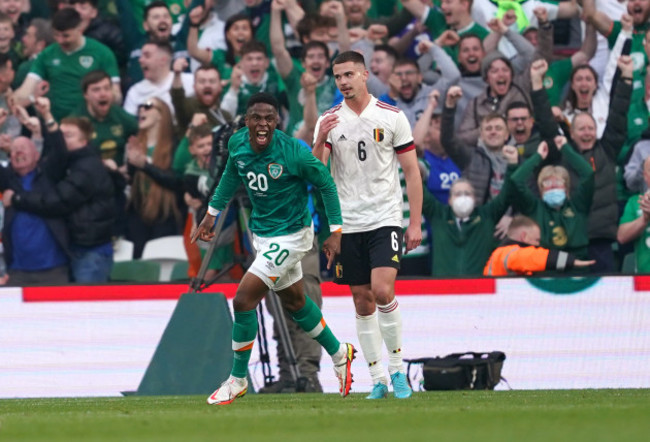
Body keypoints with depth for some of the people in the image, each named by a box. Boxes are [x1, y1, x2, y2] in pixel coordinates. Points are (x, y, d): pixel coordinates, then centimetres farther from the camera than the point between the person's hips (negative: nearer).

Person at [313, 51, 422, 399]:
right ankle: (378, 379, 10)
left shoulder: (392, 117, 0)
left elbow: (412, 171, 3)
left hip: (385, 219, -2)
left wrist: (415, 223, -2)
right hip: (347, 224, 2)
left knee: (382, 291, -18)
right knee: (363, 302, 3)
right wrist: (321, 140, -21)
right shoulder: (329, 120, 4)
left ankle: (397, 367, -2)